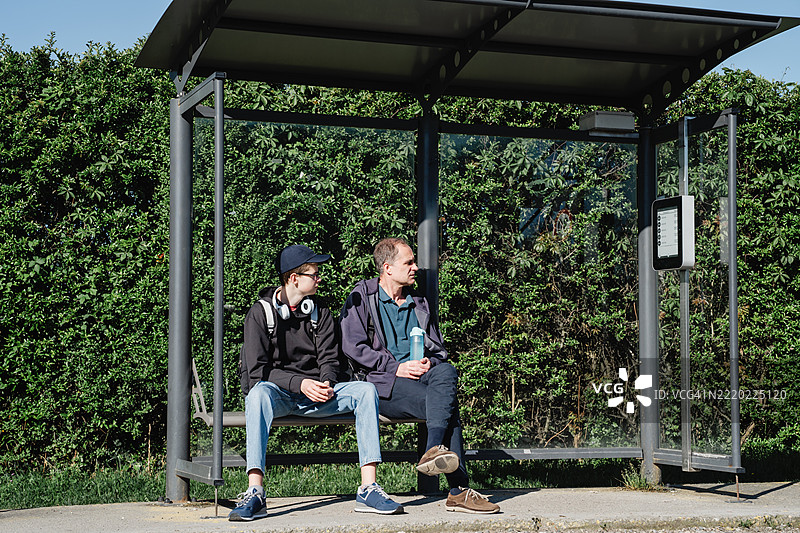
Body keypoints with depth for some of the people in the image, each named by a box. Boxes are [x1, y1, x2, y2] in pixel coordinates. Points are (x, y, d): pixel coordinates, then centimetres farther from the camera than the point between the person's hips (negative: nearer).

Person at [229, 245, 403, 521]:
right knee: (259, 393, -39)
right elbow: (257, 370, -10)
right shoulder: (261, 313, -3)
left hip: (314, 393, 4)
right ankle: (254, 493, -44)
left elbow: (329, 359, 7)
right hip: (277, 393, -4)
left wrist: (327, 384, -17)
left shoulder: (319, 312, 11)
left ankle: (368, 488, -25)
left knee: (365, 390, -20)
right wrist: (299, 383, -23)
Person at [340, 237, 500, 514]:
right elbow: (352, 347, -4)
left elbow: (439, 351, 23)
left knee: (447, 372, -34)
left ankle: (435, 450, -47)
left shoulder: (419, 303, 24)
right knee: (448, 406, -31)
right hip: (382, 383, -5)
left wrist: (430, 363, -2)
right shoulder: (362, 297, 8)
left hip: (420, 377, 5)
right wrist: (396, 367, -13)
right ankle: (459, 490, -39)